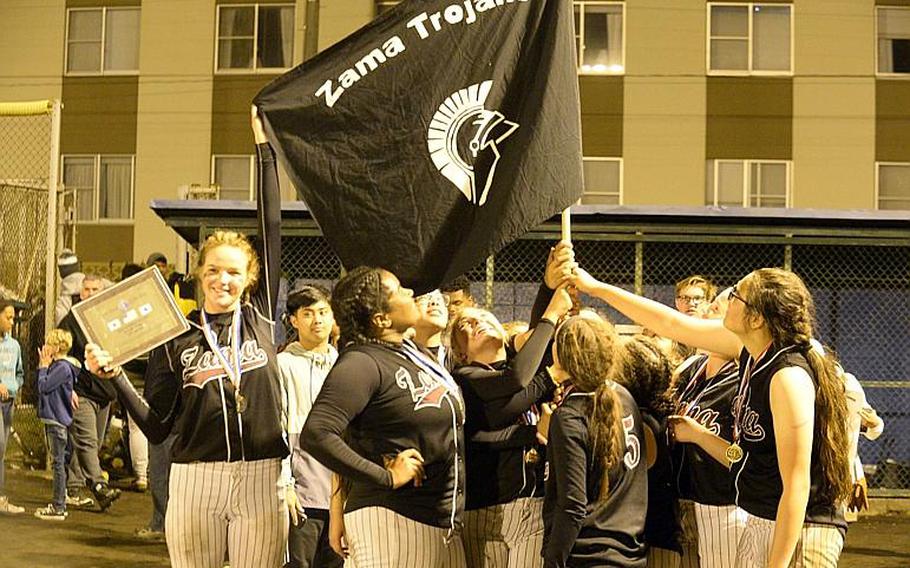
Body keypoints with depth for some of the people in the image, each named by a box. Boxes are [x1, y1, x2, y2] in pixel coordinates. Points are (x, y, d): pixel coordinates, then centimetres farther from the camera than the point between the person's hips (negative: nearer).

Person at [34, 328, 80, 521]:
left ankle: (58, 508, -4)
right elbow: (42, 387, 15)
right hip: (51, 418, 10)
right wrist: (43, 366, 7)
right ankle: (58, 504, 20)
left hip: (57, 420, -10)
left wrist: (43, 366, -8)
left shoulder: (63, 367, -15)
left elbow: (44, 386, -20)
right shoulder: (56, 365, 14)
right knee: (57, 462, 13)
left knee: (58, 462, -6)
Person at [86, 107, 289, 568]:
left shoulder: (260, 316, 6)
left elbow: (272, 229, 3)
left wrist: (265, 147, 4)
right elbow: (157, 426, 3)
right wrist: (114, 376, -10)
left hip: (261, 480, 0)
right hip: (194, 480, 0)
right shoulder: (175, 340, 6)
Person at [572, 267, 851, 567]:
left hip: (797, 532, -8)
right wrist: (598, 288, 17)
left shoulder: (789, 376, -23)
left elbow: (797, 486, -24)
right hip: (759, 524, 8)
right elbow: (673, 324, 13)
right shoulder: (750, 348, 1)